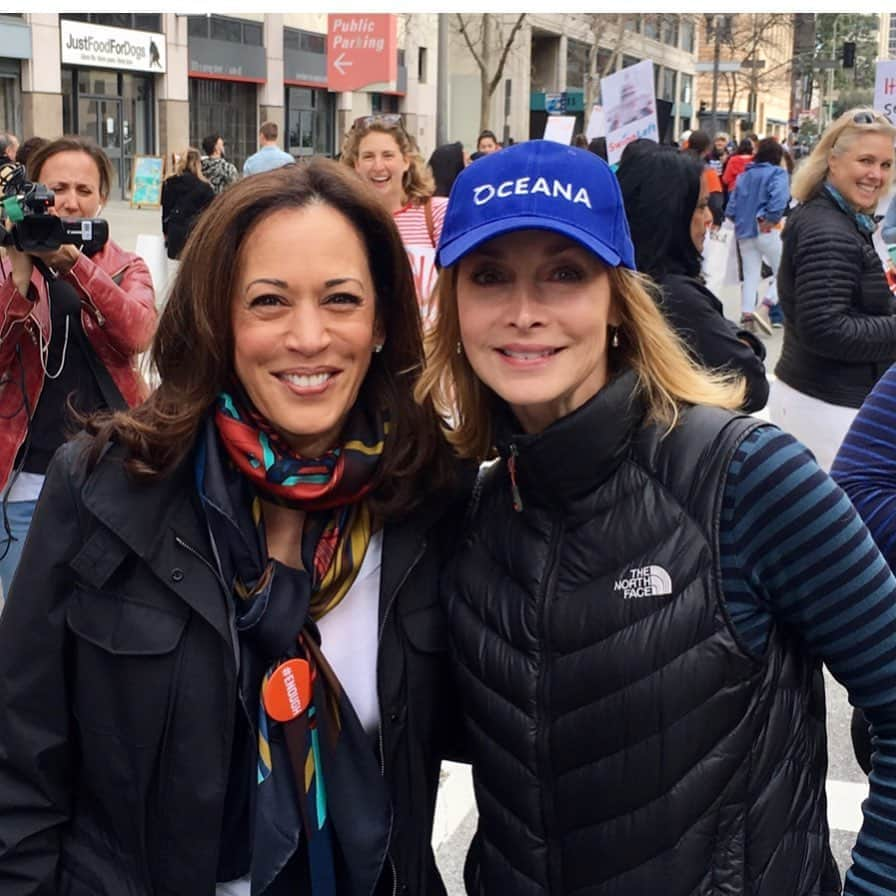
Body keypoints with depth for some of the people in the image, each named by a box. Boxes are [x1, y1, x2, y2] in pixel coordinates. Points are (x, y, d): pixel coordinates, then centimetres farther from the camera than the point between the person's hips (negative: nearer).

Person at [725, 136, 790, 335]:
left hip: (744, 232, 6)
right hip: (768, 231, -6)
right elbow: (779, 199, -22)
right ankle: (764, 307, -15)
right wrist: (771, 219, -13)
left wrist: (741, 220, 13)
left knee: (750, 276, 10)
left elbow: (731, 209, 8)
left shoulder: (744, 175, 13)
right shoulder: (777, 173, -4)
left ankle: (746, 316, 3)